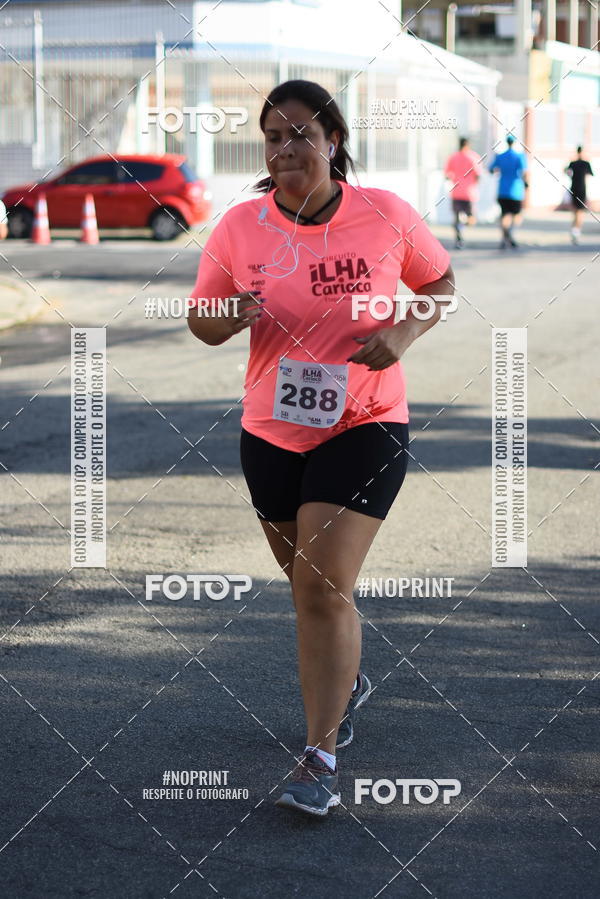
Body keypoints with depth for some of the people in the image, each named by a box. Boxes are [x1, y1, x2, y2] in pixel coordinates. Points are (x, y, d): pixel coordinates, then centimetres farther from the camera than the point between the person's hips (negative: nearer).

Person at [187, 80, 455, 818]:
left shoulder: (386, 215, -9)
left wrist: (404, 334, -13)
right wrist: (228, 316, -21)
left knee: (324, 589, -13)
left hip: (365, 427, -3)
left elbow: (440, 282, 6)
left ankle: (320, 757, -7)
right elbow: (202, 321, 3)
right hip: (270, 432, 4)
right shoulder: (240, 228, -5)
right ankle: (347, 681, 48)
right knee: (309, 581, 19)